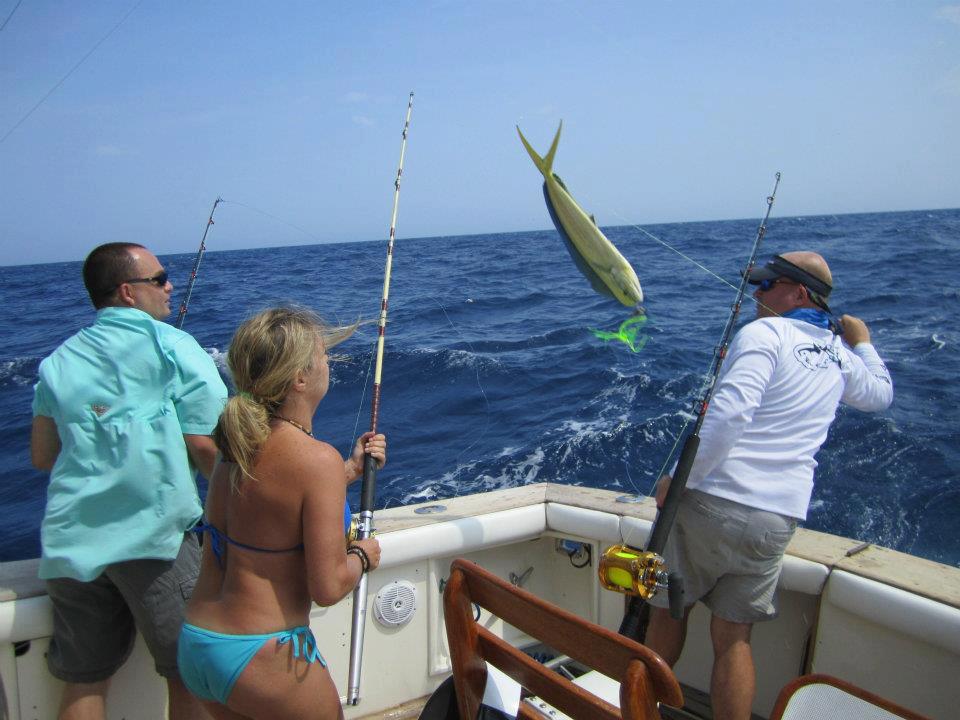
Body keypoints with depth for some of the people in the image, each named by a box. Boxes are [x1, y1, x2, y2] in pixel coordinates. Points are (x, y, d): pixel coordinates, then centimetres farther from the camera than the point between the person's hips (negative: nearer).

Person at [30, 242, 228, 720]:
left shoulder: (58, 361, 12)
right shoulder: (172, 346, -4)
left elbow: (42, 457, 16)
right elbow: (207, 447, -10)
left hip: (70, 544, 6)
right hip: (154, 536, -5)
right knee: (189, 677, 9)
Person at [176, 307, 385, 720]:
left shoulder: (239, 440, 1)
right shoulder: (317, 459, -22)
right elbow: (327, 588, -21)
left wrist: (348, 470, 16)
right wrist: (362, 556, -2)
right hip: (260, 655, -7)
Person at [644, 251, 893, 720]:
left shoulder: (765, 332, -8)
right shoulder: (839, 356, 13)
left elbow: (730, 412, -24)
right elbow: (881, 395, 35)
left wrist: (680, 480, -17)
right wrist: (862, 342, 50)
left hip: (713, 503, -5)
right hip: (779, 519, 5)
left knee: (668, 611, 14)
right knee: (733, 637, 13)